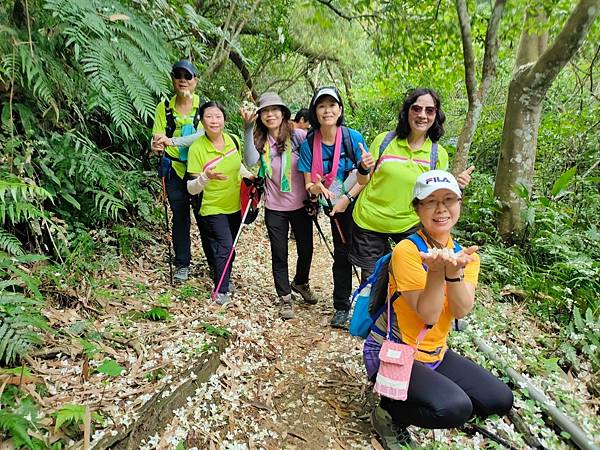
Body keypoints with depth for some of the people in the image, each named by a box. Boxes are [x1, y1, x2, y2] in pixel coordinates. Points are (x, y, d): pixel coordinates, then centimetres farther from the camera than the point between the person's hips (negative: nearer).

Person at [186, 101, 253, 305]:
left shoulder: (233, 140, -6)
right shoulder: (197, 148, -19)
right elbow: (192, 189, -19)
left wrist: (249, 175, -1)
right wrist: (206, 177, -37)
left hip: (235, 205, 5)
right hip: (213, 208, -5)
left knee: (229, 246, 18)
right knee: (225, 246, -13)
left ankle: (224, 279, 41)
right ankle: (221, 290, 7)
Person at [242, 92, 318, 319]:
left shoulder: (298, 136, -7)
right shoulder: (260, 142, -2)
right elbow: (250, 161, -22)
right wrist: (248, 128, -26)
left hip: (301, 205, 0)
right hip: (275, 208, 1)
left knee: (306, 249, 14)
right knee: (279, 255, 8)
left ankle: (300, 283, 43)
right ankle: (285, 297, 26)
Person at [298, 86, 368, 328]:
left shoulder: (353, 137, -15)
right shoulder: (309, 143, -10)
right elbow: (308, 183, -7)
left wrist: (347, 198, -19)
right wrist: (316, 188, -31)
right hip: (336, 208, 2)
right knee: (341, 254, 11)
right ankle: (341, 307, 25)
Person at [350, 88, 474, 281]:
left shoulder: (439, 154, -3)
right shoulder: (384, 140, -6)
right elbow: (364, 182, 2)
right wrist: (363, 169, -20)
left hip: (408, 224, 1)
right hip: (369, 222, 0)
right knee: (371, 279, 11)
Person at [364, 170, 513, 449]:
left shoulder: (465, 253, 0)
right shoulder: (407, 250, -20)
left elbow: (461, 311, -15)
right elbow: (428, 315, -22)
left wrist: (455, 269, -32)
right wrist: (437, 270, -35)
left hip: (435, 353, 7)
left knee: (500, 400, 3)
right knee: (455, 407, -27)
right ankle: (388, 414, 1)